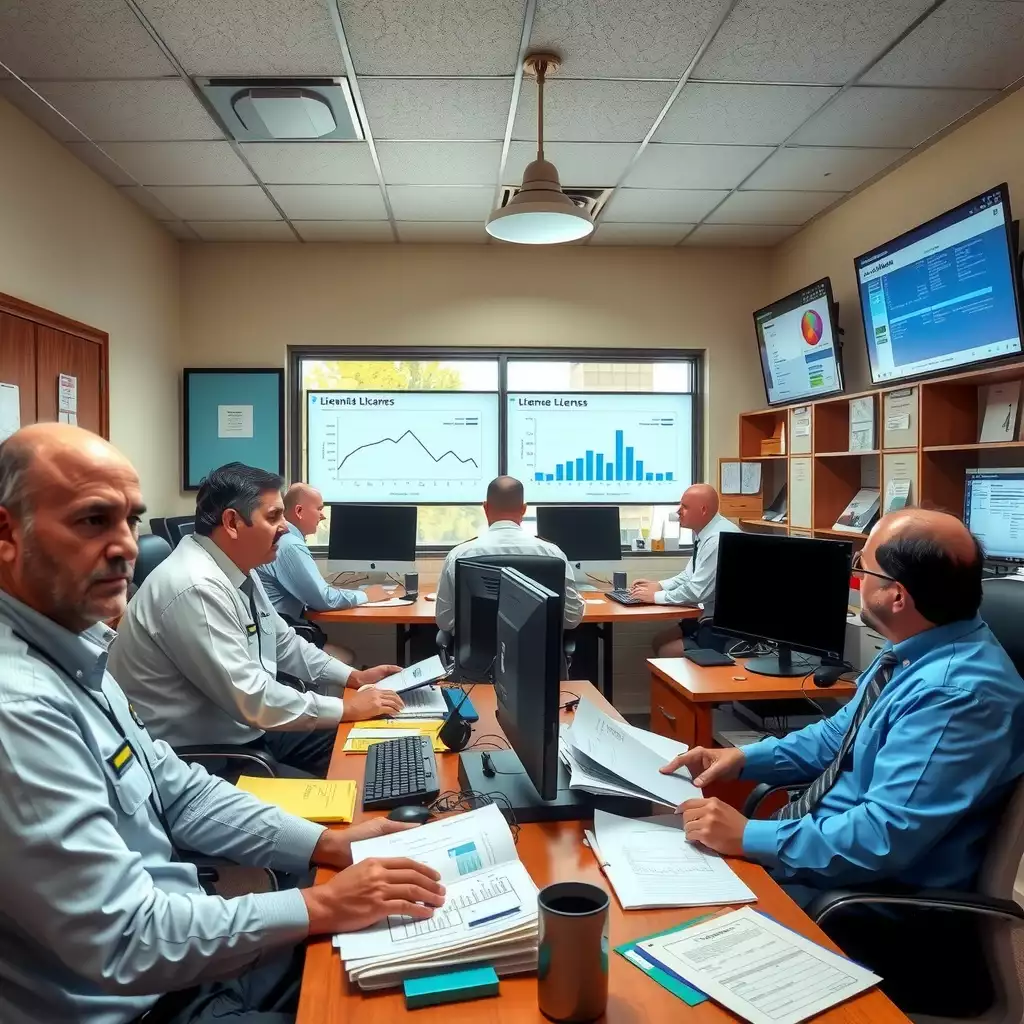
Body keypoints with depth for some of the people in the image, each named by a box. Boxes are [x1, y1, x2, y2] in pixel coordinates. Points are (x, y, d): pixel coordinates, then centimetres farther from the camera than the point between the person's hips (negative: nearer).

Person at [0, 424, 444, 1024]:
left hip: (174, 947, 8)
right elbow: (123, 943, -28)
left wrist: (326, 845, -1)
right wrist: (319, 907, -20)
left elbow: (176, 790, 7)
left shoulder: (72, 651, 2)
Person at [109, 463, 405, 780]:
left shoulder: (239, 571, 4)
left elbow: (283, 642, 17)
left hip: (243, 729, 9)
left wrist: (352, 677, 8)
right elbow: (250, 698, -28)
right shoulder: (196, 589, -27)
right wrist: (346, 708, -19)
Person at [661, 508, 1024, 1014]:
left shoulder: (963, 693, -29)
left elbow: (885, 836, -31)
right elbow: (841, 736, 12)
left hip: (877, 895, -8)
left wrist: (749, 837, -27)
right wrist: (743, 757, 1)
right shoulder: (915, 649, 0)